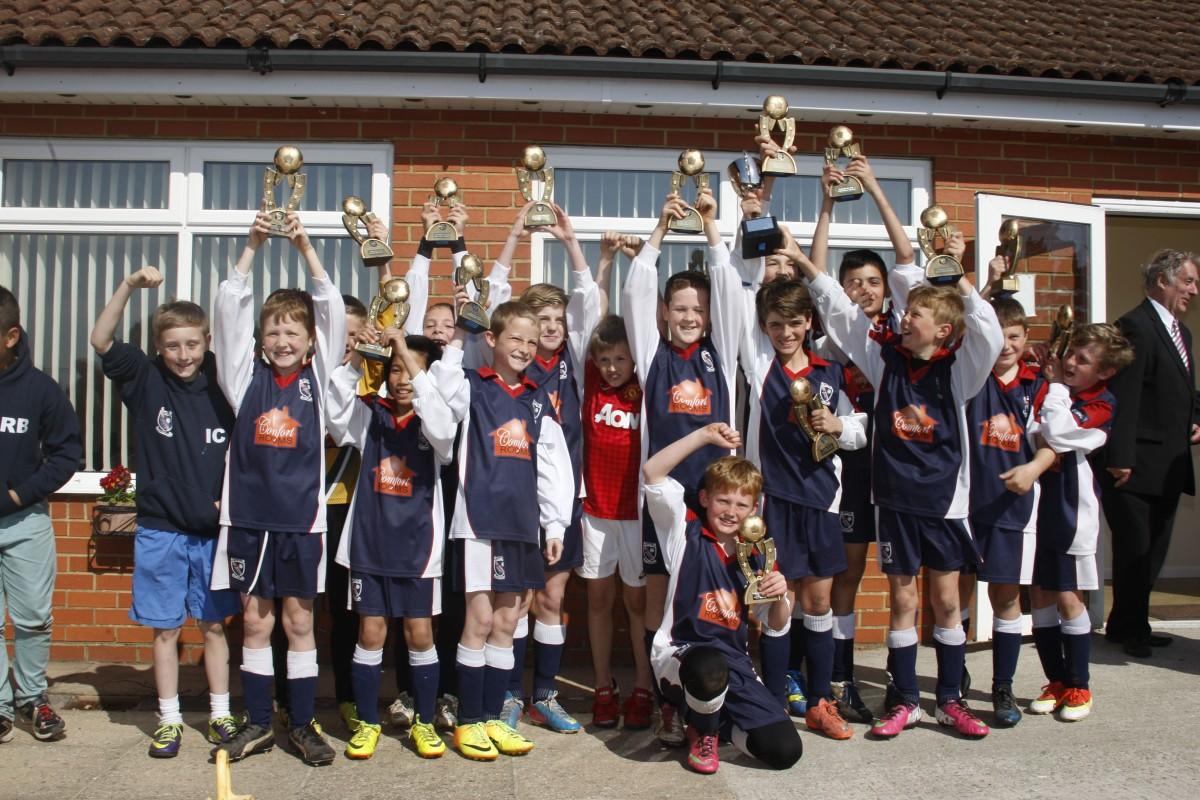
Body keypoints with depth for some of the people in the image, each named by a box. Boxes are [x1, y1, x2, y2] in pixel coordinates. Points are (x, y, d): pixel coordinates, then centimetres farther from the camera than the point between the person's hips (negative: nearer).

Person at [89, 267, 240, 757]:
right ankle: (169, 719, 22)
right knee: (165, 628, 9)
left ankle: (220, 714, 23)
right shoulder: (145, 379, -3)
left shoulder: (221, 387, -1)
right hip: (160, 531, -1)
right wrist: (129, 287, -26)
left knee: (213, 624, 11)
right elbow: (101, 341, -17)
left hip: (213, 531, 1)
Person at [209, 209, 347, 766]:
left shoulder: (318, 377, 2)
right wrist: (253, 245, -8)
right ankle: (258, 722, 23)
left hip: (301, 515, -1)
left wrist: (305, 248, -10)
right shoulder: (247, 376, 3)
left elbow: (334, 309, -6)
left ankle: (302, 725, 19)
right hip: (249, 512, 1)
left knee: (299, 620, 8)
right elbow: (229, 303, -2)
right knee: (255, 620, 10)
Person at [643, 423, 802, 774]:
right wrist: (705, 435, -14)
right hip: (680, 655, -4)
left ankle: (712, 716, 19)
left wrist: (780, 597, -8)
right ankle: (702, 732, -3)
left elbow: (776, 625, 14)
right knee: (710, 666, -41)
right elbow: (652, 473, -15)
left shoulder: (755, 555, 10)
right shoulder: (686, 533, -1)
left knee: (785, 750, -13)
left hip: (734, 663, 4)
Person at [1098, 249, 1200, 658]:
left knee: (1154, 551, 15)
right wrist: (1119, 457, -23)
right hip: (1138, 465, -10)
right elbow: (1123, 396, -20)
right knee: (1135, 550, -1)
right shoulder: (1134, 326, -13)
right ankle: (1131, 630, 14)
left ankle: (1127, 626, 27)